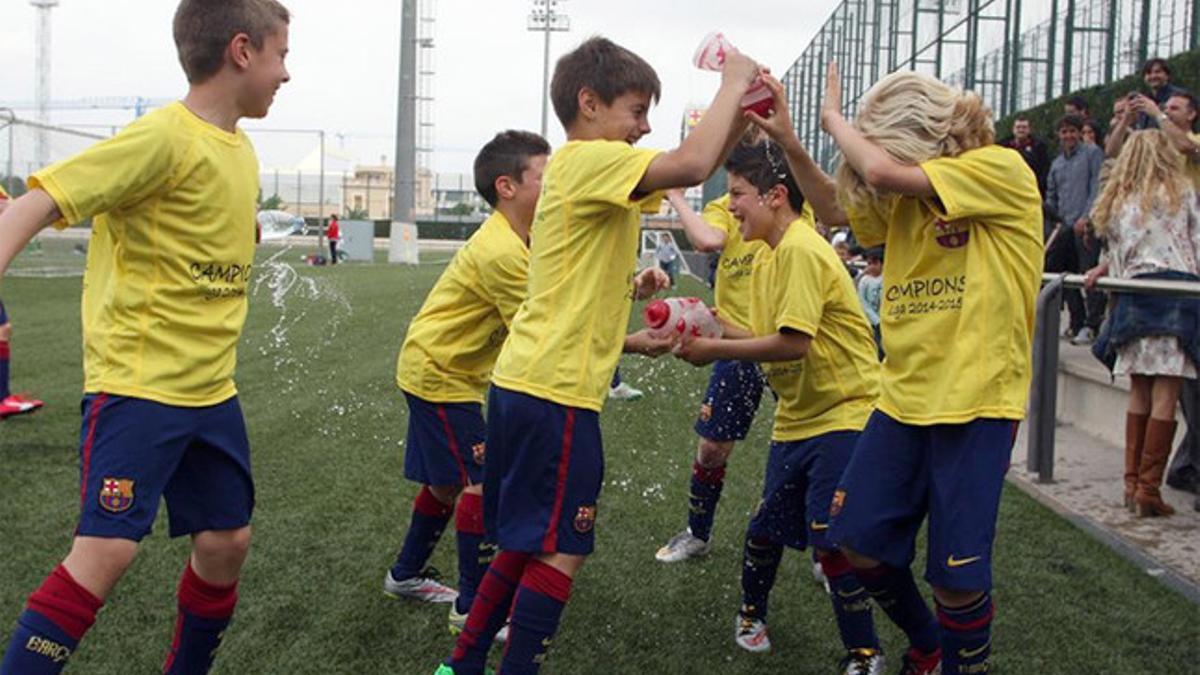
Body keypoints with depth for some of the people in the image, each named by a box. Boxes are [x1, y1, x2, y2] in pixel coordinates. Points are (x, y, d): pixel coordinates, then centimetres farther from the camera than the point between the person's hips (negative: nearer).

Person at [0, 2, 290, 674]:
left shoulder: (241, 150, 9)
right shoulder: (165, 137, -16)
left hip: (212, 390, 8)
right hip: (137, 384, -8)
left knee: (226, 540, 11)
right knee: (107, 548, -14)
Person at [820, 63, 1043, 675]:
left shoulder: (1001, 169, -11)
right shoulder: (905, 199, 10)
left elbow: (884, 172, -21)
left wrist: (835, 117, -6)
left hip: (976, 402, -7)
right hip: (903, 396, 7)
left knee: (957, 575, -2)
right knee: (860, 547, 9)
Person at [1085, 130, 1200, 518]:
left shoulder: (1118, 202, 15)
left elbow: (1122, 254, 14)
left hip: (1136, 293, 4)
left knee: (1139, 392, 10)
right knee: (1166, 394, -5)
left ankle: (1132, 483, 11)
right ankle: (1148, 490, -8)